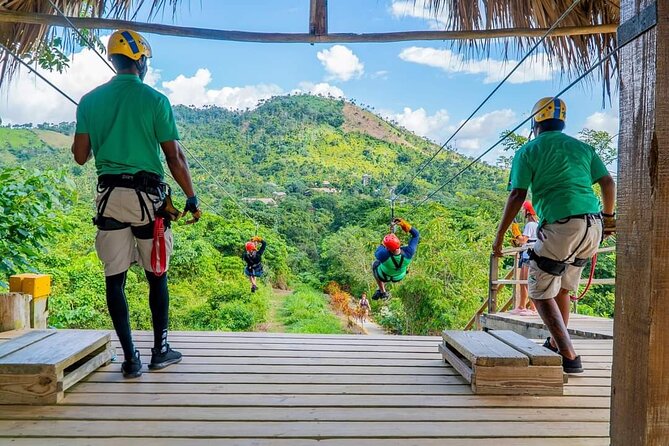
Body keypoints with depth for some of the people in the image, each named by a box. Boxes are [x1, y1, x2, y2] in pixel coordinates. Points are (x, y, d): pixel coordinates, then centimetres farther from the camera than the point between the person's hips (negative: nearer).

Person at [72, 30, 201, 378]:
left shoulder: (90, 101, 6)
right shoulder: (155, 100, -3)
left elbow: (80, 156, 6)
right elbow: (175, 157, -5)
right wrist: (191, 197, 4)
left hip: (109, 196, 3)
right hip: (147, 196, -2)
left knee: (114, 278, 7)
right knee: (157, 276, 11)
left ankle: (131, 359, 8)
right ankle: (161, 350, 21)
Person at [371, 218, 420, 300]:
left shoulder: (384, 255, -45)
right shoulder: (408, 253, -39)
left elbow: (377, 253, -17)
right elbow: (416, 234, -23)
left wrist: (383, 244, -7)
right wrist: (404, 224, -30)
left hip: (385, 276, -3)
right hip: (400, 276, 3)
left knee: (375, 264, 31)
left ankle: (383, 292, 37)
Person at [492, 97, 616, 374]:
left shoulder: (528, 151, 4)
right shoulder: (582, 147, 18)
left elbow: (517, 196, -5)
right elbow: (608, 183, 13)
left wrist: (499, 235, 0)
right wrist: (608, 217, 29)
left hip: (560, 227, -6)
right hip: (593, 227, 7)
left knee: (541, 293, 4)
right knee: (562, 288, 23)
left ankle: (569, 357, -3)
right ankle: (555, 345, 32)